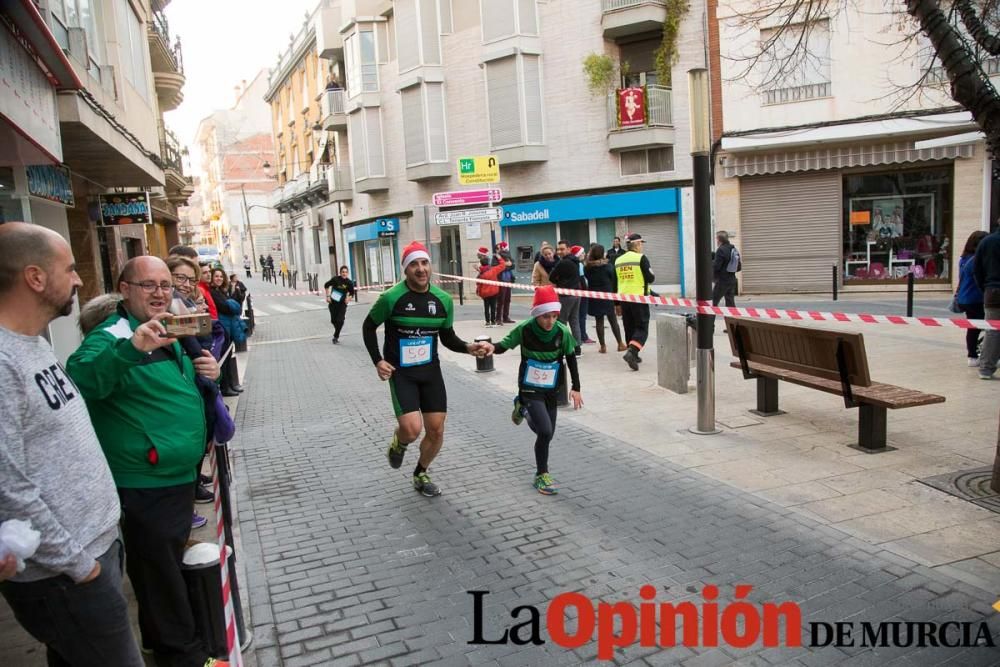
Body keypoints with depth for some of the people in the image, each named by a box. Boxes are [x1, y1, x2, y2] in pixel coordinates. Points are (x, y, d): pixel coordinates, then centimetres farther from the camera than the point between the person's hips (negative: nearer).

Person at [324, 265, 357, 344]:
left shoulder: (349, 283, -10)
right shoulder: (335, 279, -12)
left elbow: (352, 293, 4)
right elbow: (326, 285, 4)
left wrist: (349, 299, -16)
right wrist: (328, 296, -2)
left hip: (342, 304, -1)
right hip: (333, 302, 1)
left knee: (340, 321, -11)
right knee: (333, 320, 8)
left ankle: (336, 337, 5)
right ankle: (337, 333, 37)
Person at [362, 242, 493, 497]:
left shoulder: (443, 300, -2)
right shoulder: (391, 298, -13)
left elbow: (448, 337, 10)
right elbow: (369, 327, 2)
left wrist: (469, 347, -9)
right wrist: (378, 361, -8)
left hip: (430, 370, 4)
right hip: (400, 372, -4)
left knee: (436, 430, 5)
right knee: (412, 429, -19)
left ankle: (421, 474, 33)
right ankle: (398, 444, 20)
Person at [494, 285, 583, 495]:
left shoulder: (563, 331, -12)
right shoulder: (524, 329, -17)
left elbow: (571, 359, 1)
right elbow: (504, 345, -7)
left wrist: (576, 388, 1)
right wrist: (491, 348, -30)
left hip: (551, 389, 4)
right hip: (530, 388, -4)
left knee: (548, 433, 12)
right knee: (545, 431, -15)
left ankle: (523, 410, 42)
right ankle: (541, 475, 7)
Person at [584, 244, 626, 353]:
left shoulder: (587, 267, -3)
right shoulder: (607, 265, -9)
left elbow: (588, 280, 1)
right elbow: (613, 280, -5)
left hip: (594, 298, 2)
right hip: (607, 296, -2)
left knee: (599, 321, 7)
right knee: (613, 320, 8)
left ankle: (603, 346, 7)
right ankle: (620, 344, 12)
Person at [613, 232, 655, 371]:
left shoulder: (618, 260, 10)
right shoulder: (641, 258, -9)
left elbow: (615, 283, 14)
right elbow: (650, 279, -13)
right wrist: (651, 273, 10)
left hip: (623, 298, 6)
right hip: (639, 297, -6)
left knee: (629, 328, 15)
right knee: (642, 328, -3)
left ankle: (633, 355, 21)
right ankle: (631, 352, -23)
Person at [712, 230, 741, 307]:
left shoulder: (721, 250, -14)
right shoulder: (734, 250, 12)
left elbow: (716, 266, -18)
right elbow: (739, 267, 14)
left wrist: (711, 261, -1)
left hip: (722, 281, -8)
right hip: (732, 281, 8)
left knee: (713, 303, -2)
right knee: (731, 304, 10)